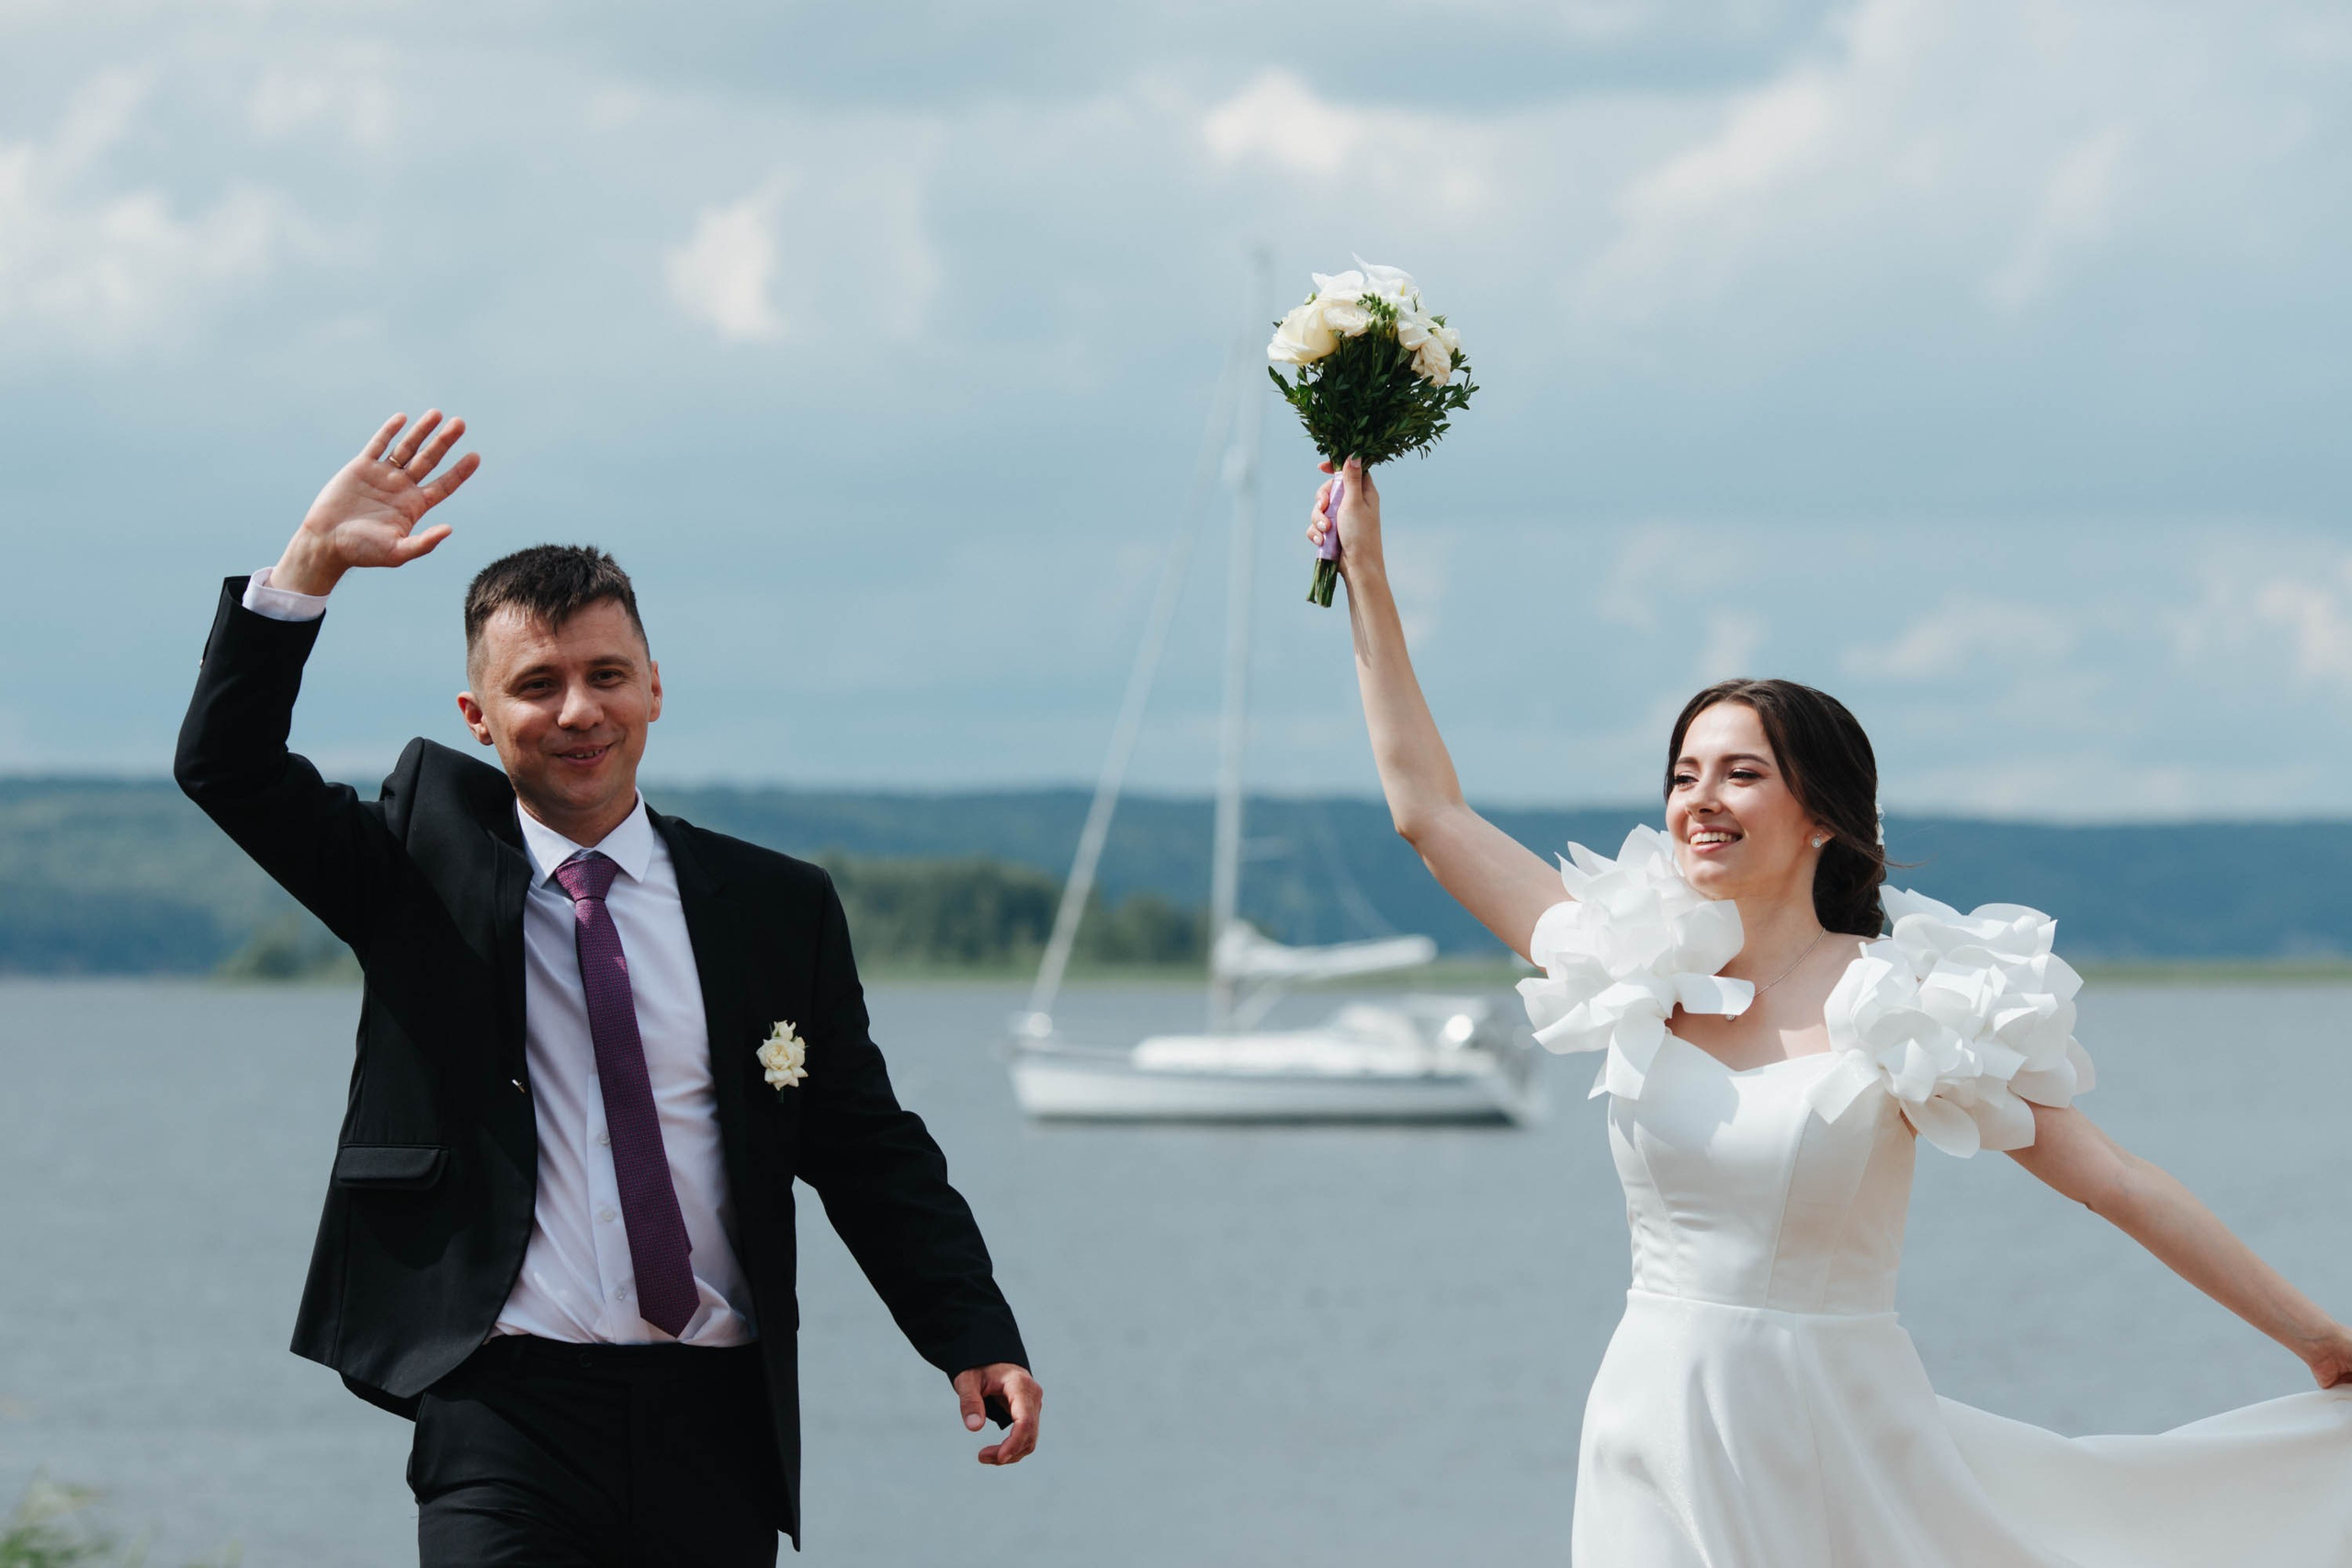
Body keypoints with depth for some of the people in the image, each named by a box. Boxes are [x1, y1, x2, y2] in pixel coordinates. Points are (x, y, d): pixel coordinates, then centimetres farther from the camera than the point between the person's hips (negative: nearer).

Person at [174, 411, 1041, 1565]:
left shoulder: (779, 908, 10)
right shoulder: (430, 863, 9)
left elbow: (870, 1153, 11)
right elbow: (228, 769, -1)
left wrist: (977, 1340, -1)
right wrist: (312, 561, -12)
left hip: (716, 1425, 2)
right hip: (505, 1414, -2)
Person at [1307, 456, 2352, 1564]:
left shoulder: (1903, 1006, -6)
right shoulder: (1635, 969, 4)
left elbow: (2116, 1184, -4)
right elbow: (1428, 807, 11)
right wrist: (1365, 572, 13)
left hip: (1838, 1449, -3)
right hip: (1659, 1435, 3)